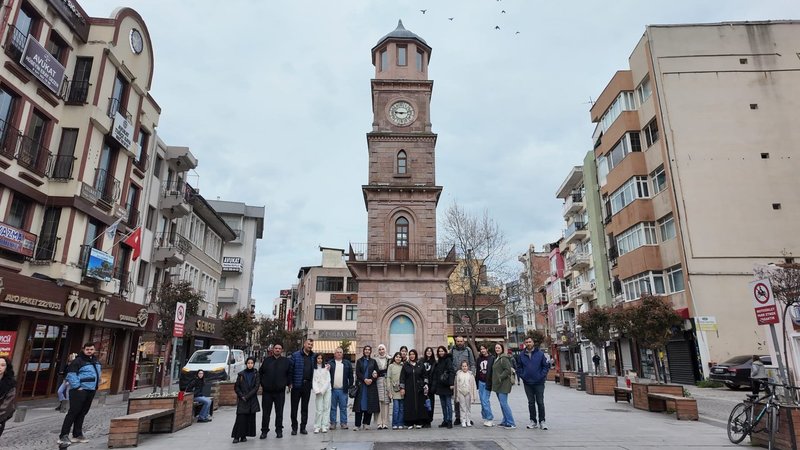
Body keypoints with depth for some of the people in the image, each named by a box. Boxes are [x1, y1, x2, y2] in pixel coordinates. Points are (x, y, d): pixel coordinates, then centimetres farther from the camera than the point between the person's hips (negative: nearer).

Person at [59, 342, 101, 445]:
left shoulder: (95, 361, 14)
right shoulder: (78, 361, -12)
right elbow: (71, 374, -18)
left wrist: (97, 384, 20)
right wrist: (77, 387, -21)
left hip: (91, 391, 8)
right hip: (79, 390, -8)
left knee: (82, 413, 13)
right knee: (73, 412, -7)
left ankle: (77, 435, 21)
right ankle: (63, 436, -1)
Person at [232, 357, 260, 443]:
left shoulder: (256, 374, 3)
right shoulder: (241, 374, 3)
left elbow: (256, 387, -4)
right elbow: (236, 387, 4)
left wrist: (247, 396, -12)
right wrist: (242, 396, -7)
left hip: (252, 400, 1)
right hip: (242, 400, -1)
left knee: (250, 418, 1)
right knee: (240, 418, -9)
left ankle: (244, 436, 11)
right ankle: (237, 436, -3)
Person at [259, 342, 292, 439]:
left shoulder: (287, 361, 2)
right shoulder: (267, 360, 4)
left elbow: (290, 373, 10)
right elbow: (260, 373, 11)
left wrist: (288, 384, 7)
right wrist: (262, 384, 7)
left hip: (280, 391, 0)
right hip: (267, 391, 1)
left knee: (279, 412, 7)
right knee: (266, 412, 6)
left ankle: (279, 430, 19)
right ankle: (264, 431, 15)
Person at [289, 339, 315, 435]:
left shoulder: (313, 356, 8)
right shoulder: (295, 355, -3)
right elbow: (290, 369, -6)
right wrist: (290, 382, -11)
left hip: (307, 385, 3)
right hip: (297, 384, -3)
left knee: (305, 407, 10)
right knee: (294, 407, 4)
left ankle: (303, 427, 19)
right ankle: (294, 428, 14)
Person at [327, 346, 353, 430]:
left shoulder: (347, 363, 8)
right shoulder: (330, 363, 5)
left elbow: (351, 376, 8)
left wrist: (350, 386, 1)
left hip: (343, 390, 0)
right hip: (332, 389, 0)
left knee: (343, 408, 5)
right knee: (333, 407, 6)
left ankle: (344, 423, 12)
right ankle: (333, 423, 15)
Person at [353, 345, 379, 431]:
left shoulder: (373, 361, 13)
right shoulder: (359, 361, 10)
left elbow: (377, 373, 7)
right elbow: (357, 373, 0)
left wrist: (371, 380, -9)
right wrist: (365, 379, -13)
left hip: (371, 385, 2)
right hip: (361, 385, -2)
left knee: (369, 404, -1)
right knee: (360, 404, -6)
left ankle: (366, 423, 8)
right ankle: (358, 425, -4)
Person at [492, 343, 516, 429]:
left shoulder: (504, 358, -13)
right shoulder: (496, 359, 17)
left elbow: (508, 370, -21)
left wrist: (500, 378, -20)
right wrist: (494, 381, 14)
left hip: (504, 384, -10)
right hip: (497, 385, 10)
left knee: (504, 403, -10)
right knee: (502, 403, 14)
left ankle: (511, 423, -5)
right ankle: (505, 421, 22)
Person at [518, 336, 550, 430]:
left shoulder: (540, 353, -6)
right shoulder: (522, 355, 1)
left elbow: (546, 365, -3)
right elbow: (519, 367, 11)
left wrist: (542, 376, -10)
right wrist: (522, 376, -1)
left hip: (539, 383, -3)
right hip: (527, 383, 3)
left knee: (540, 402, 3)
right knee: (531, 402, 11)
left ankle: (542, 421, 14)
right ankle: (533, 421, 20)